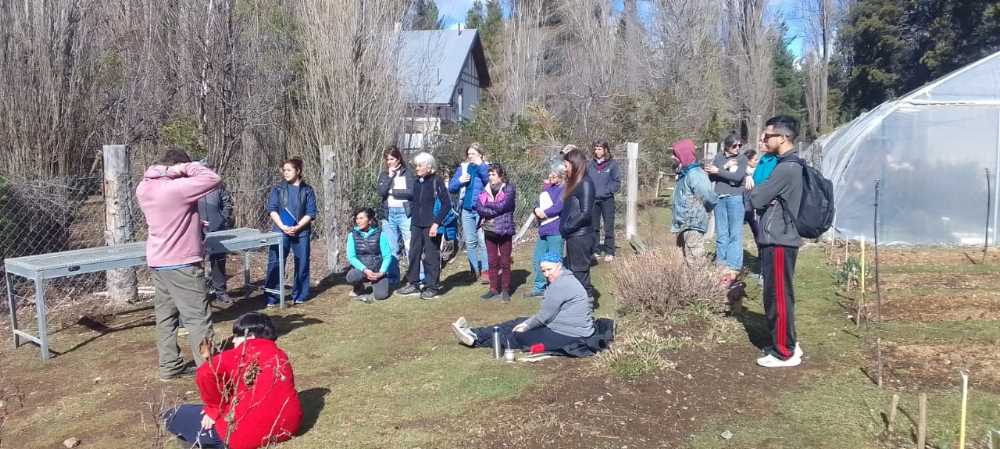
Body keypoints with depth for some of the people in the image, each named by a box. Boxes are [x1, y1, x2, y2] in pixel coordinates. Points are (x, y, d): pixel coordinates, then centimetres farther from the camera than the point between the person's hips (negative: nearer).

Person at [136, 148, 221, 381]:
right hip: (181, 263, -9)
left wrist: (194, 221, 13)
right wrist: (187, 167, -11)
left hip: (158, 261, 9)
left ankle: (170, 366, 22)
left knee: (166, 315, 14)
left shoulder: (143, 188, 5)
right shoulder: (176, 188, -22)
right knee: (198, 317, -2)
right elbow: (213, 179, -21)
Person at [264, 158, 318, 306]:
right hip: (280, 231, 0)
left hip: (301, 232, 0)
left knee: (302, 264, 5)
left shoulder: (307, 190, 3)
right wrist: (283, 227, -13)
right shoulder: (277, 189, 6)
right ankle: (272, 298, 4)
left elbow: (311, 213, -2)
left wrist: (296, 228, -13)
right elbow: (272, 209, 0)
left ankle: (299, 296, 17)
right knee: (275, 263, -2)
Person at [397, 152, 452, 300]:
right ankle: (413, 284, 21)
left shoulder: (437, 181, -9)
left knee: (431, 257, -1)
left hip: (431, 226, -7)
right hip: (416, 225, 7)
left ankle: (432, 287, 8)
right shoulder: (417, 182, 11)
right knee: (413, 254, 10)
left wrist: (436, 223, -16)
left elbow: (446, 204, -12)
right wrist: (412, 218, 12)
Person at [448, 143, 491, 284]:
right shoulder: (462, 168, 13)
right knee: (470, 242, 8)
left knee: (483, 241, -10)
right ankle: (475, 270, 17)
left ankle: (485, 270, -4)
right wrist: (460, 180, -9)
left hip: (482, 209, -4)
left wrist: (480, 165, -19)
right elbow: (451, 187, 10)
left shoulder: (486, 167, 2)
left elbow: (490, 181, -17)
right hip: (467, 210, 4)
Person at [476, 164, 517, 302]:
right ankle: (494, 289, 18)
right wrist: (494, 210, -15)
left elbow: (502, 206, -16)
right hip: (489, 229, 4)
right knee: (492, 261, 10)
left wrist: (487, 205, -6)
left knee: (505, 262, 2)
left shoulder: (509, 188, -4)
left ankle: (505, 290, 10)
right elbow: (478, 206, -3)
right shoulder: (486, 189, 8)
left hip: (504, 229, -4)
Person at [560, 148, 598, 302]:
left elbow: (585, 213, -20)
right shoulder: (574, 183, 13)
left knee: (580, 273, -2)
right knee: (572, 272, 14)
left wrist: (566, 227, -13)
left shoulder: (585, 184, -14)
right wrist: (564, 226, 7)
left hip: (580, 237, -9)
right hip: (573, 236, 9)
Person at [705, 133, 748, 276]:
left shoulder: (742, 158, 2)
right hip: (719, 199, 3)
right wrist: (725, 167, -11)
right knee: (721, 234, 6)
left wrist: (719, 171, -8)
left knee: (735, 234, -4)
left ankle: (733, 266, -3)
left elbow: (738, 177, -12)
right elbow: (711, 177, 1)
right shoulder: (719, 157, 10)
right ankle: (721, 264, 10)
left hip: (735, 198, -3)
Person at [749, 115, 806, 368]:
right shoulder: (790, 165, 13)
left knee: (778, 298, -2)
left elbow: (756, 200, -17)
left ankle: (784, 353, 7)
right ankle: (786, 344, 26)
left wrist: (754, 190, 2)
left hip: (778, 242, -10)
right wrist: (759, 190, 0)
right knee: (779, 296, 17)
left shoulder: (786, 169, -19)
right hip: (779, 239, 10)